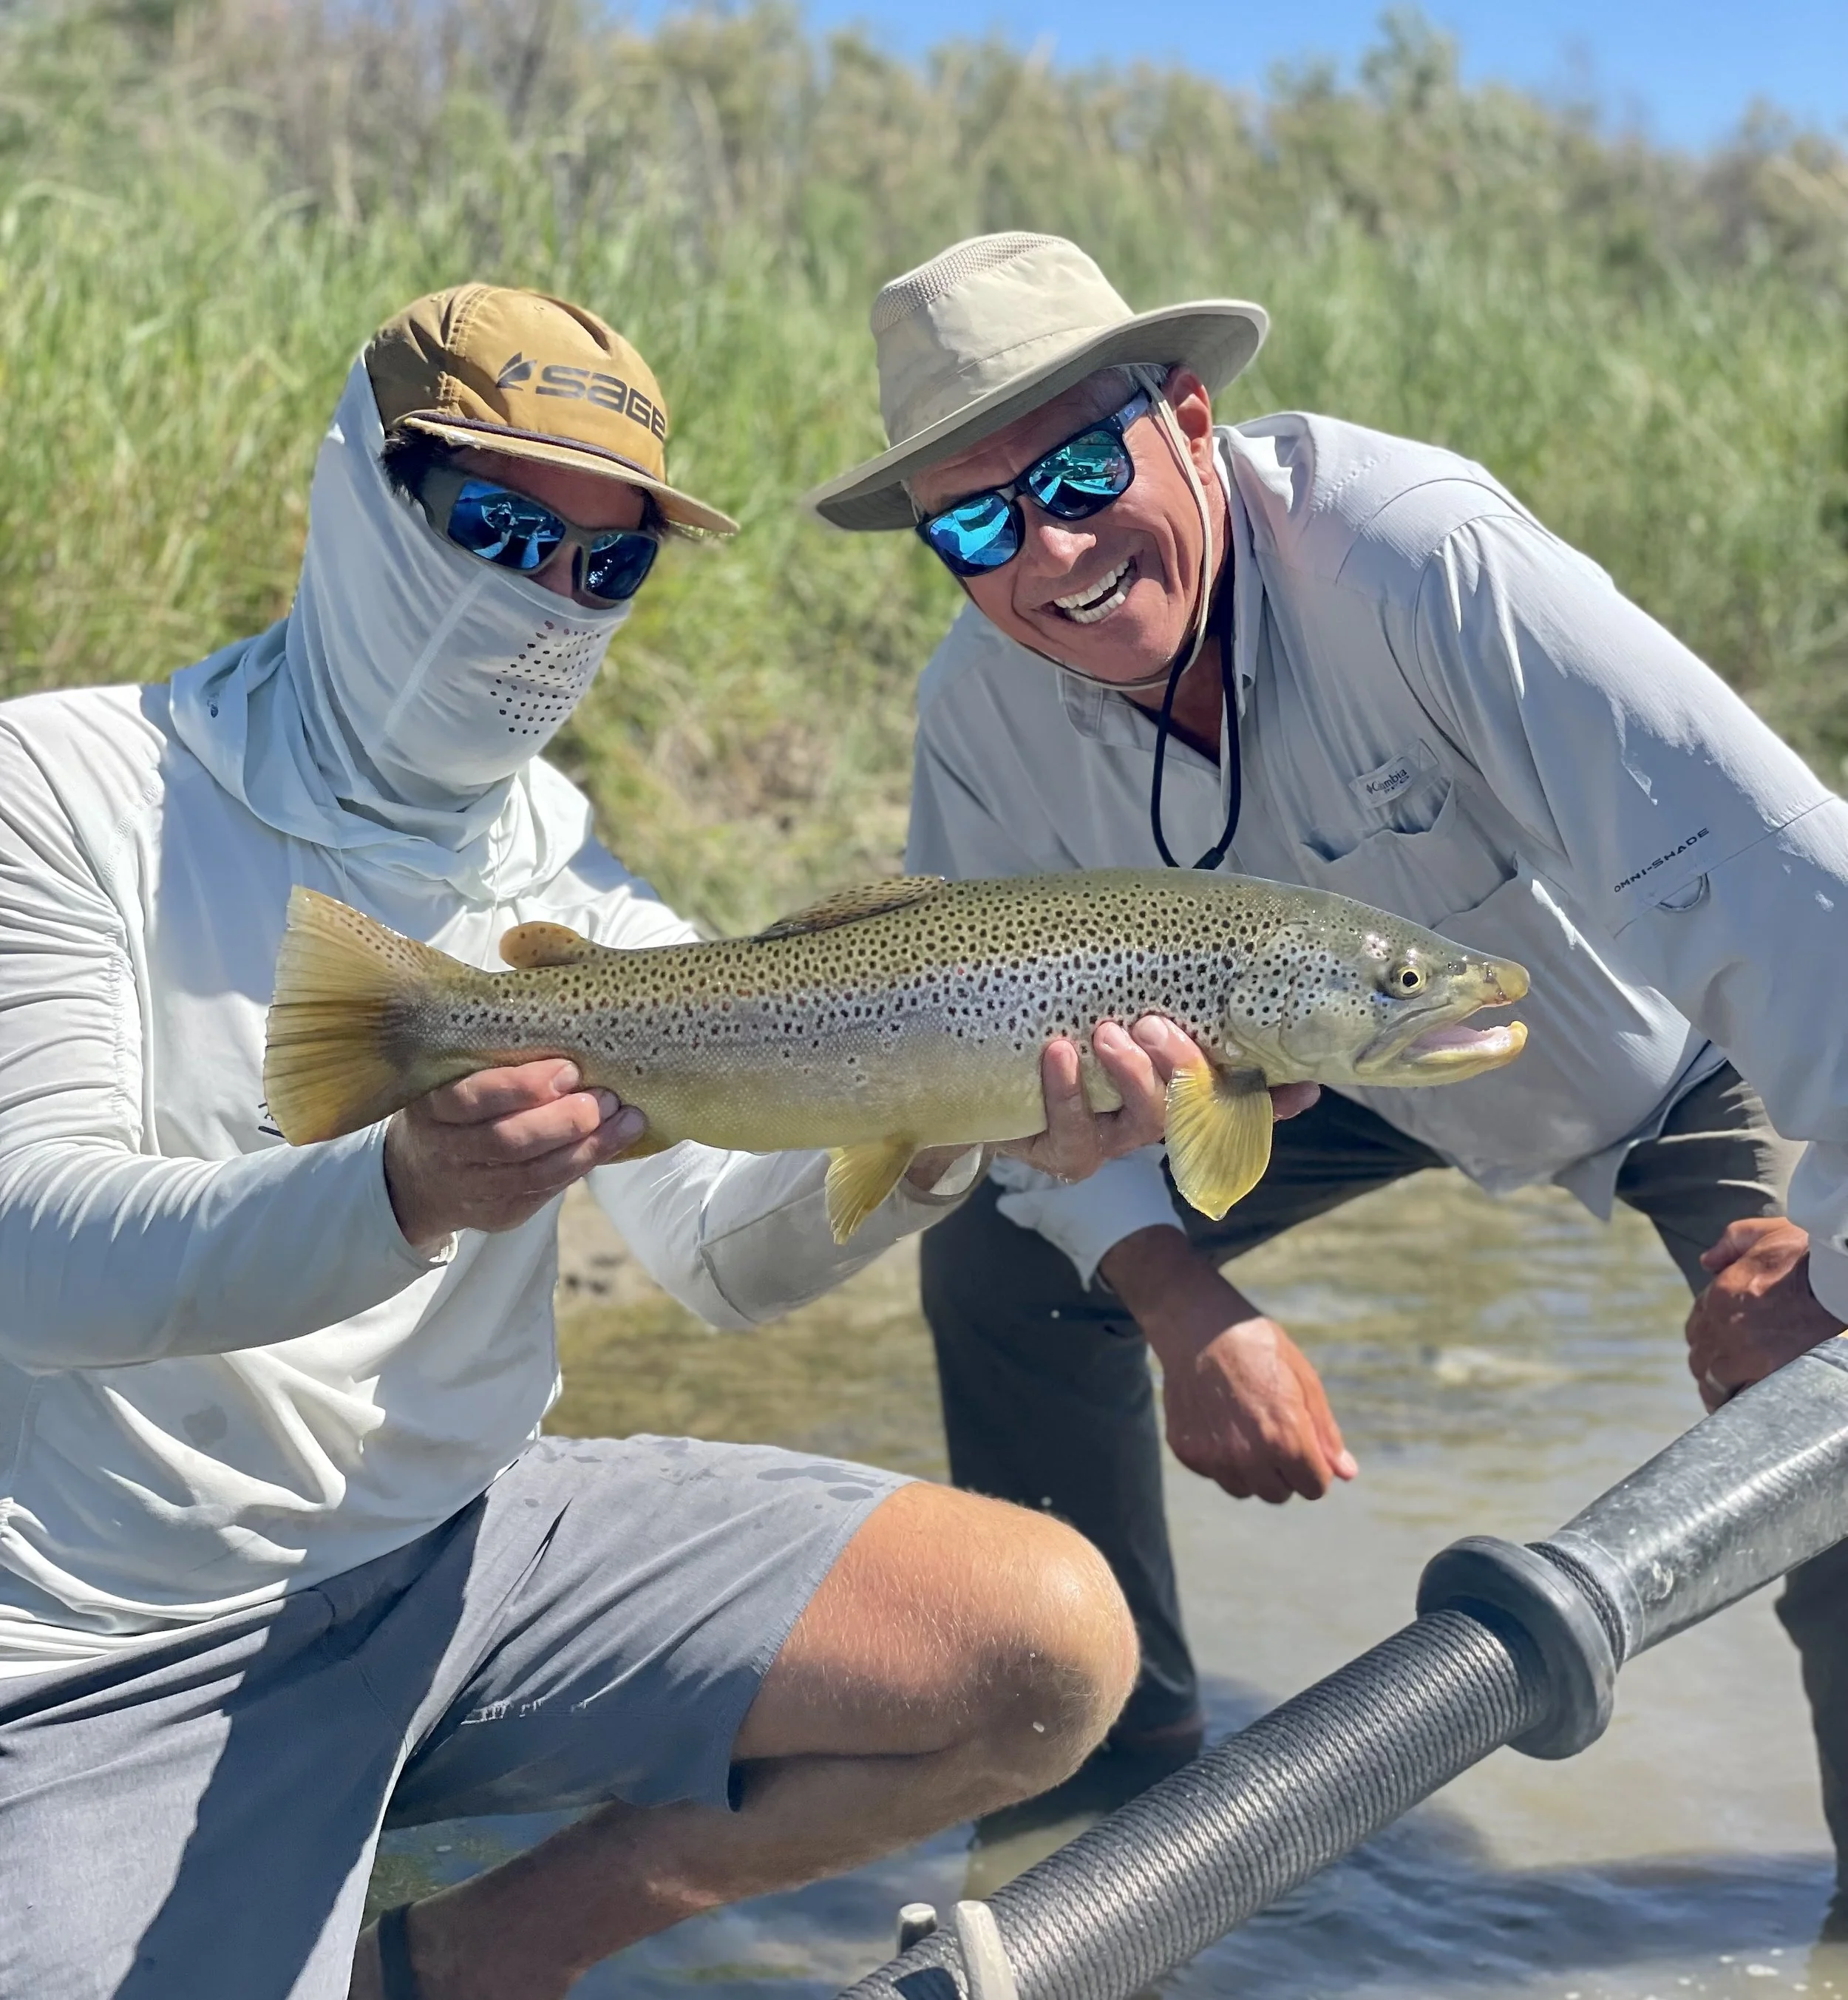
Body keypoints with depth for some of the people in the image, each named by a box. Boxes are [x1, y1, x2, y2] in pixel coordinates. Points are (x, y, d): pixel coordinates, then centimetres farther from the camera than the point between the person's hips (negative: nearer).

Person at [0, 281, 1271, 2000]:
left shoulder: (577, 881, 7)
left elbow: (730, 1259, -4)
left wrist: (945, 1137, -25)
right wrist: (404, 1198, -38)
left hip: (470, 1547, 5)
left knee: (1048, 1646, -8)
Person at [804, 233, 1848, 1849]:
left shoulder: (1414, 555, -38)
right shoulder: (982, 710, -20)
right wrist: (1185, 1309, -27)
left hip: (1684, 1047, -4)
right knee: (1004, 1257, -4)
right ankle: (1122, 1738, 16)